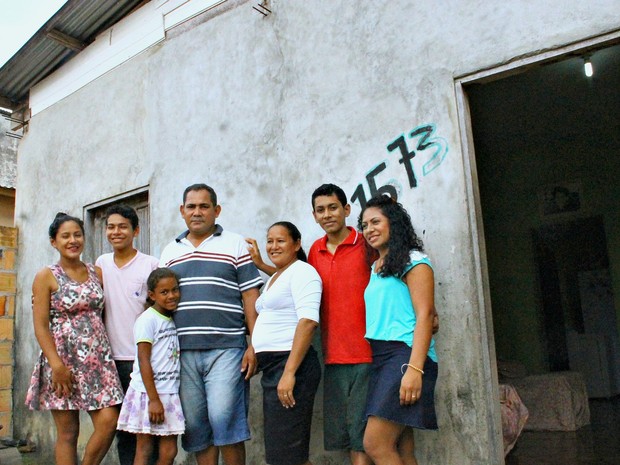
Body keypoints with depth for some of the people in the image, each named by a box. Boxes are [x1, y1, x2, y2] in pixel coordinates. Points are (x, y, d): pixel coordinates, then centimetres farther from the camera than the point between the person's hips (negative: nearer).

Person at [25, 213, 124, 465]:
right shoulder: (46, 277, -1)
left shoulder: (97, 273, 10)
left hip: (98, 357, 3)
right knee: (67, 432, 4)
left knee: (108, 421, -6)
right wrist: (57, 365, -15)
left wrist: (106, 354, 6)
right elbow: (40, 326, -7)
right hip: (63, 358, -3)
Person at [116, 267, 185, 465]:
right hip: (148, 393, -6)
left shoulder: (174, 320, 10)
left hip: (170, 394, 6)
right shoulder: (147, 320, -11)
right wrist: (153, 399, -17)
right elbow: (144, 361, -14)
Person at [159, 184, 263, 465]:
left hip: (225, 349, -4)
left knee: (223, 418, -8)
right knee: (195, 425, 9)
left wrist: (254, 346, -7)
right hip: (183, 352, 4)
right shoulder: (170, 252, 15)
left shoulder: (235, 245, 3)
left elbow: (250, 297, 0)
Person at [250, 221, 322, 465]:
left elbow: (308, 321, -20)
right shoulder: (274, 279, 20)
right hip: (271, 367, 10)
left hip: (292, 365, -9)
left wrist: (289, 372, -25)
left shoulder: (302, 271, -8)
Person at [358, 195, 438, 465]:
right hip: (378, 357, 7)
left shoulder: (413, 260, -1)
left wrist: (415, 369, -20)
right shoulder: (374, 268, 21)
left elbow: (424, 315, -10)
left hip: (405, 353, -7)